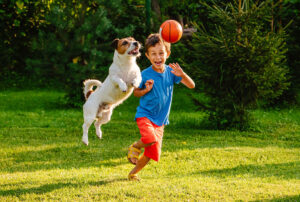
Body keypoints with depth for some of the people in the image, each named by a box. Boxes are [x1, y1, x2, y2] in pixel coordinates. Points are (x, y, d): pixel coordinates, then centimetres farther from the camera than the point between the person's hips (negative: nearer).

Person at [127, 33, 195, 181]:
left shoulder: (170, 72, -4)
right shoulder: (145, 74, -11)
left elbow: (191, 85, -6)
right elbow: (135, 92, 3)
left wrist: (181, 74, -26)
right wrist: (146, 90, -19)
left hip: (160, 119, 4)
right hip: (145, 114, -4)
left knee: (152, 152, 5)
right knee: (150, 139, -33)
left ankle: (133, 173, 28)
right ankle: (135, 146, 1)